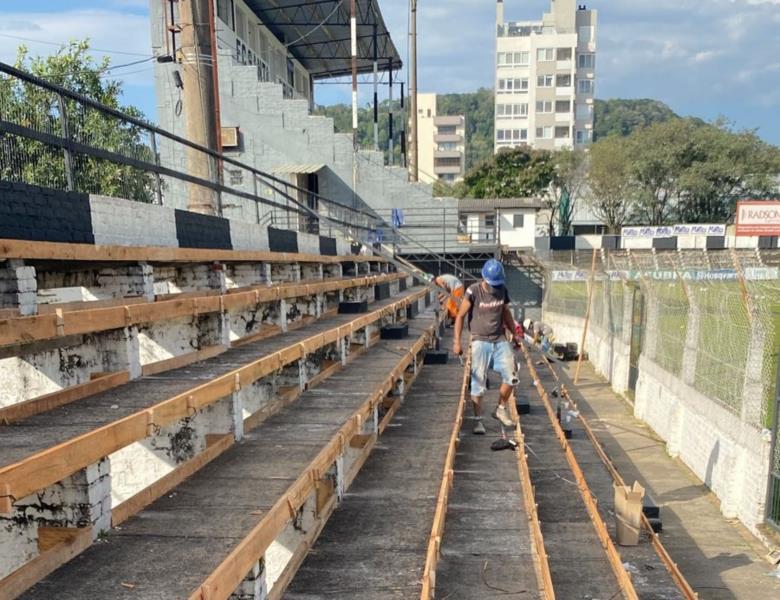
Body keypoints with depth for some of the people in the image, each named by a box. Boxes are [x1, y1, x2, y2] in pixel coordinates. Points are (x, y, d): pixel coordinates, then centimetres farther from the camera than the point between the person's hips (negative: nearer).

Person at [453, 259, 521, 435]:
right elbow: (460, 316, -8)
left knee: (510, 377, 1)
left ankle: (501, 410, 23)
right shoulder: (473, 292, -12)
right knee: (478, 381, -3)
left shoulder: (502, 290, 3)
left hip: (500, 339, 5)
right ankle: (478, 420, 7)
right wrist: (457, 341, -13)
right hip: (480, 341, -4)